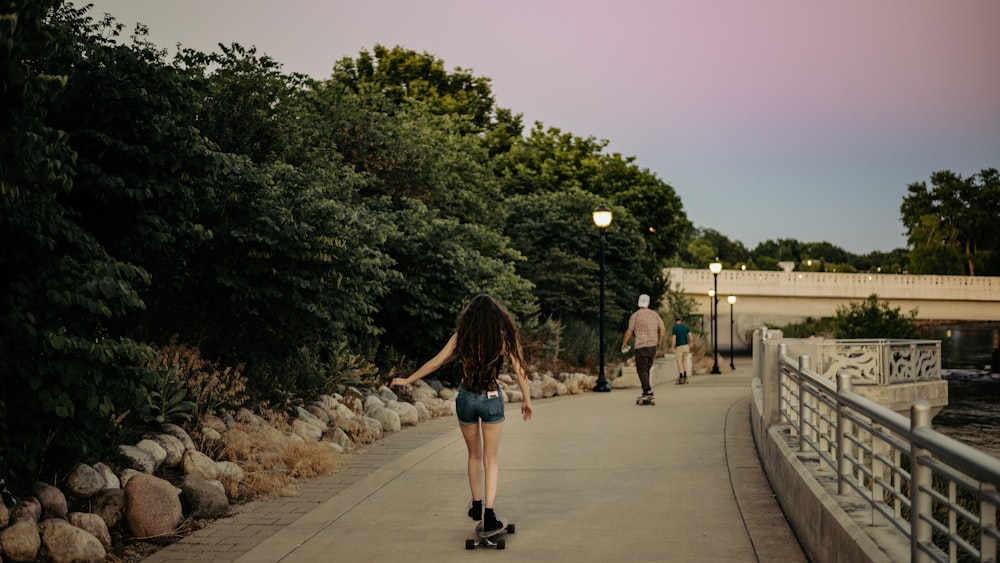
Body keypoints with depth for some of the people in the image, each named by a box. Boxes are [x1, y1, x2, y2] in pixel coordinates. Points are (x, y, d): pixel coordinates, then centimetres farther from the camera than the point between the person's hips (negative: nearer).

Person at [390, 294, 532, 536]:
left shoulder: (462, 336, -2)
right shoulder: (505, 336, -4)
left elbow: (435, 362, 1)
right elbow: (520, 371, -4)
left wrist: (407, 380, 11)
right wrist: (526, 400, 9)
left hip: (466, 398, 2)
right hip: (492, 399, -1)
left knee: (474, 455, 22)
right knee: (490, 460, 8)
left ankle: (477, 505, 33)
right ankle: (489, 516, -2)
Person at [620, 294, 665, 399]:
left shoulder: (635, 315, -5)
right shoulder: (655, 314, 8)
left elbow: (629, 332, -5)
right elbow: (663, 329, 6)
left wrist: (624, 344, 9)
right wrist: (659, 343, 18)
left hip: (641, 346, -5)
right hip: (653, 346, 5)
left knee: (641, 369, -3)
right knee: (646, 369, 14)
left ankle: (648, 391, -14)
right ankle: (646, 391, 11)